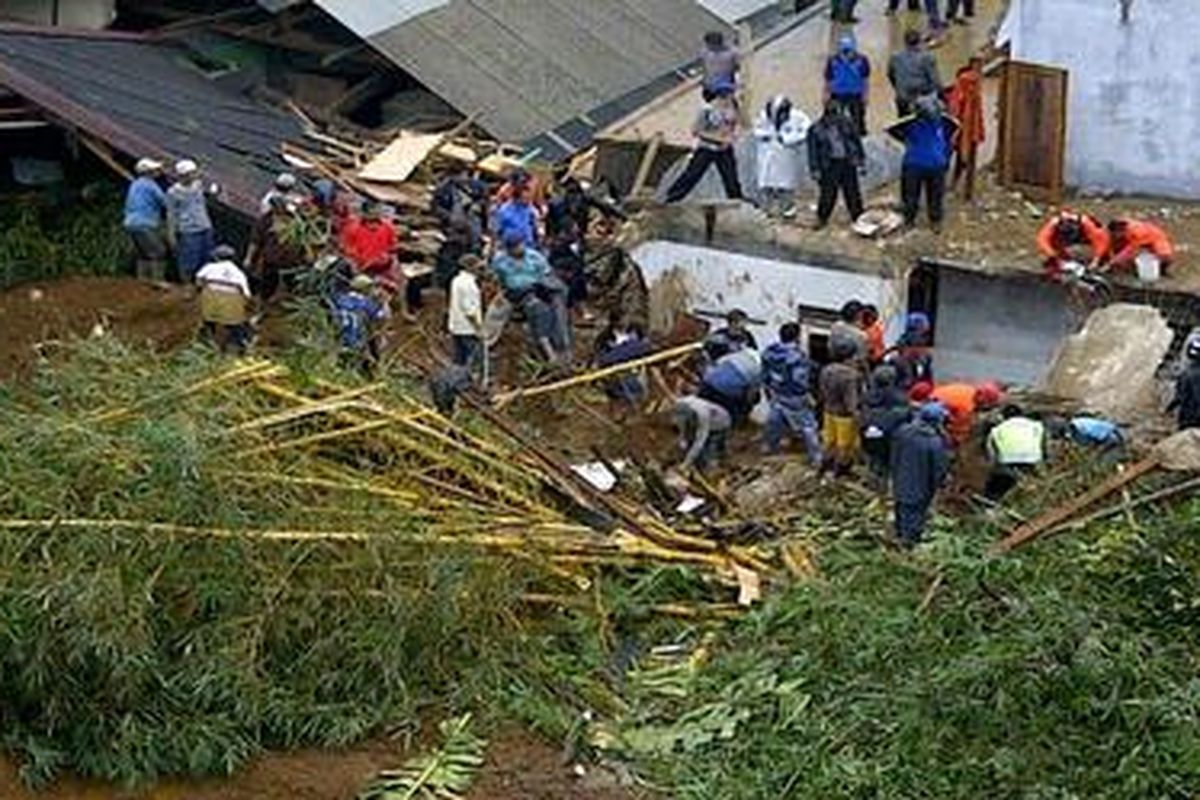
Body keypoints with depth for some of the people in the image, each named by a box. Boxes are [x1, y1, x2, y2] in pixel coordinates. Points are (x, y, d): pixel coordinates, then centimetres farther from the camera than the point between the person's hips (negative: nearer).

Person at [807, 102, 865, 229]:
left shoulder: (846, 123, 1)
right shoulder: (817, 129, -5)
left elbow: (857, 140, 10)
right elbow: (813, 151, -2)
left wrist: (861, 158, 12)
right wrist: (815, 170, -5)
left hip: (848, 162, 2)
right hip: (830, 165, -2)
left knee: (852, 192, 7)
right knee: (828, 193, -3)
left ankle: (858, 217, 21)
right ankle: (822, 218, 14)